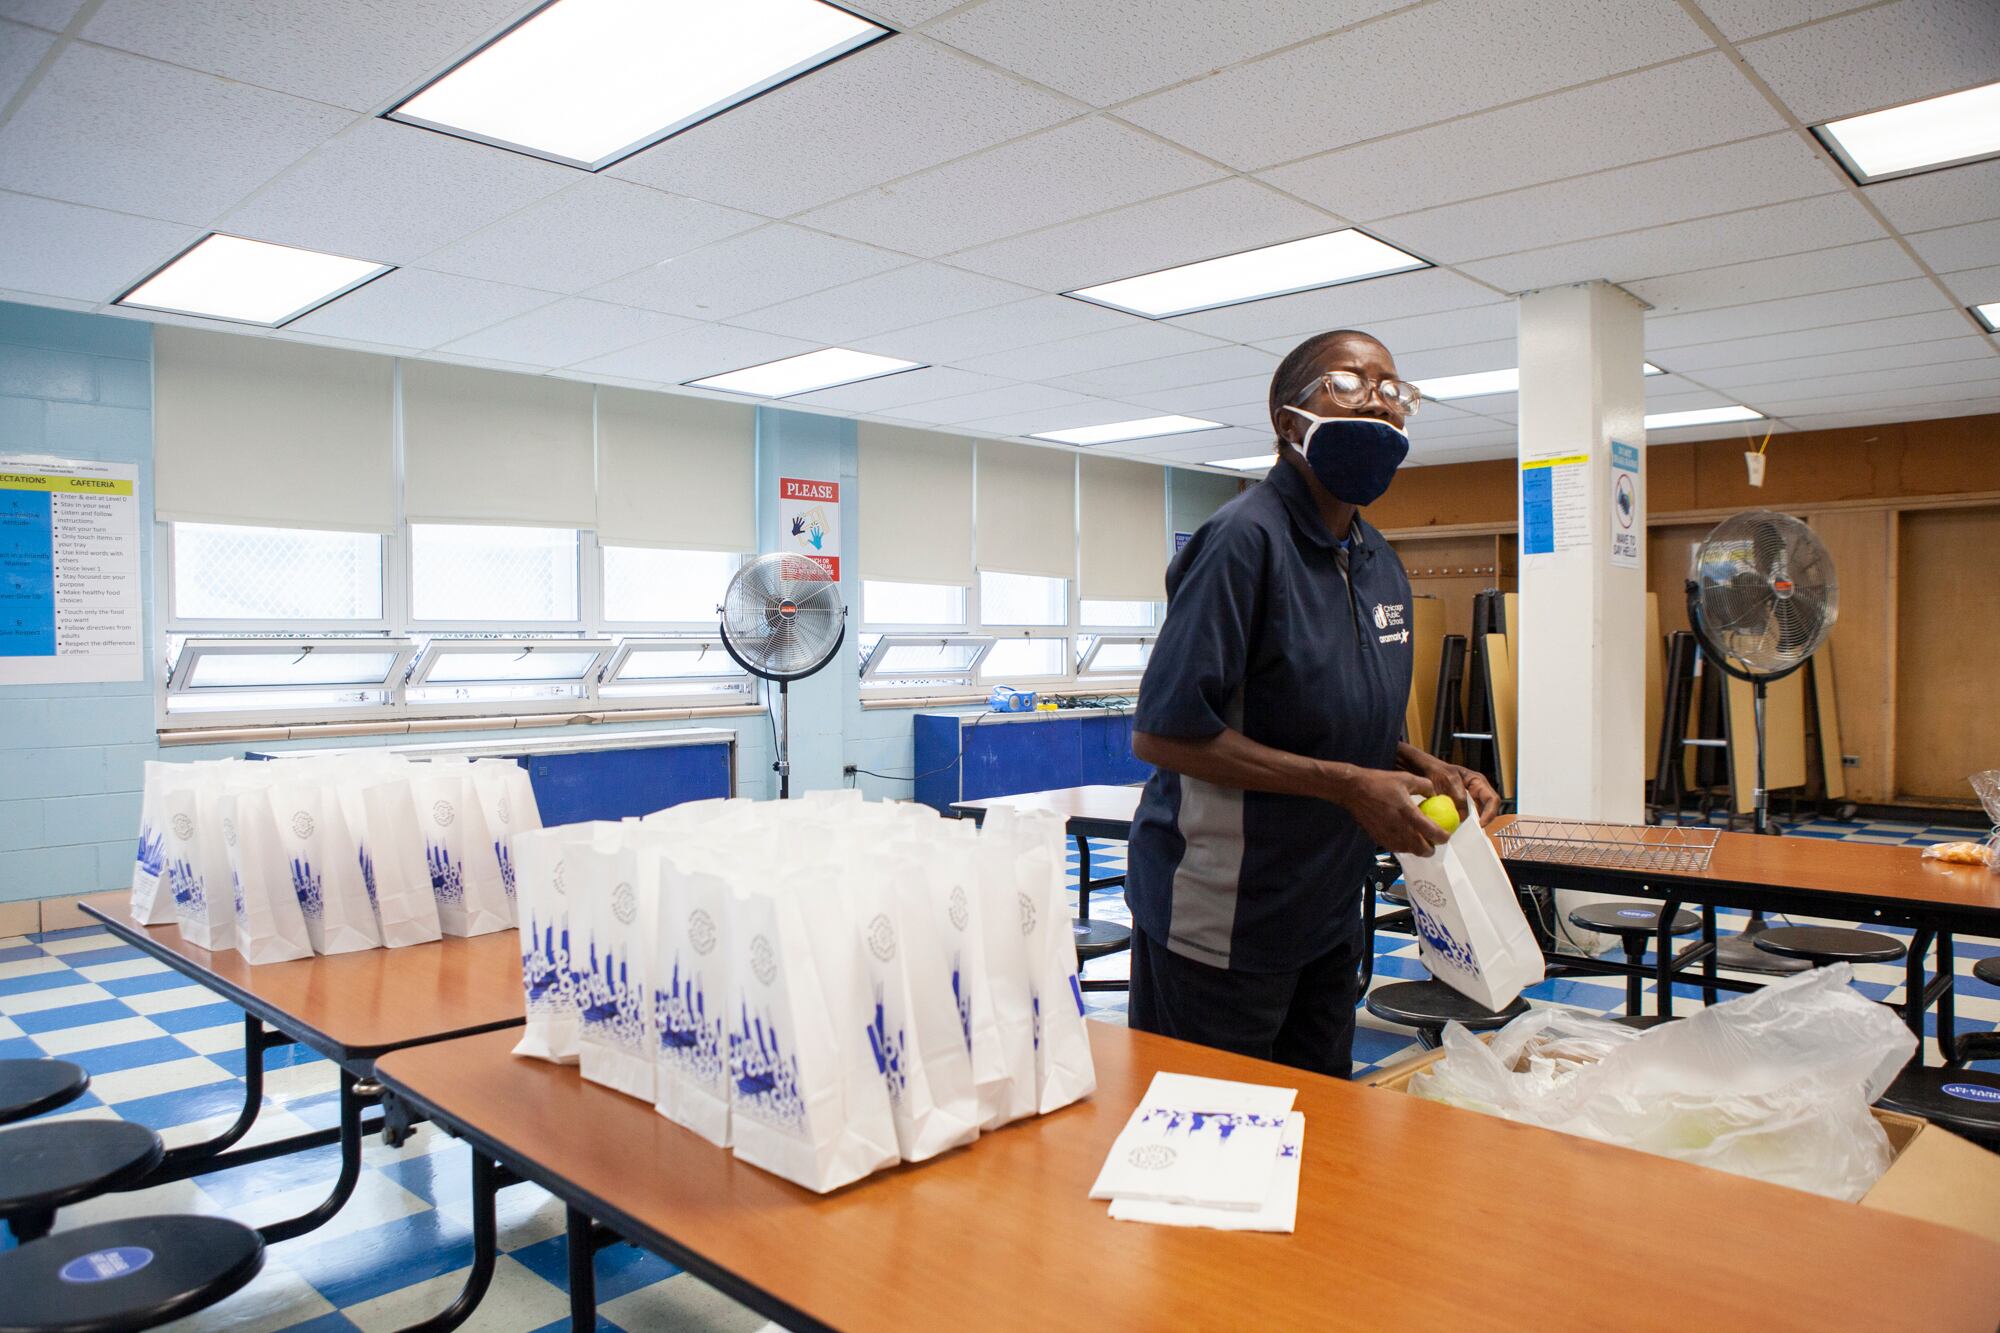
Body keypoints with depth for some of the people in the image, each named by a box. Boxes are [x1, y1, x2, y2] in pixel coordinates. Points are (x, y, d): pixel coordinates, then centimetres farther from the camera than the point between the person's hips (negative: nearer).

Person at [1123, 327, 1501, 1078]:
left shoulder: (1380, 564, 9)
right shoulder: (1246, 539, -19)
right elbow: (1161, 734, -25)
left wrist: (1425, 769, 0)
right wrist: (1348, 786, -22)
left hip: (1327, 916, 8)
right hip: (1222, 923, -8)